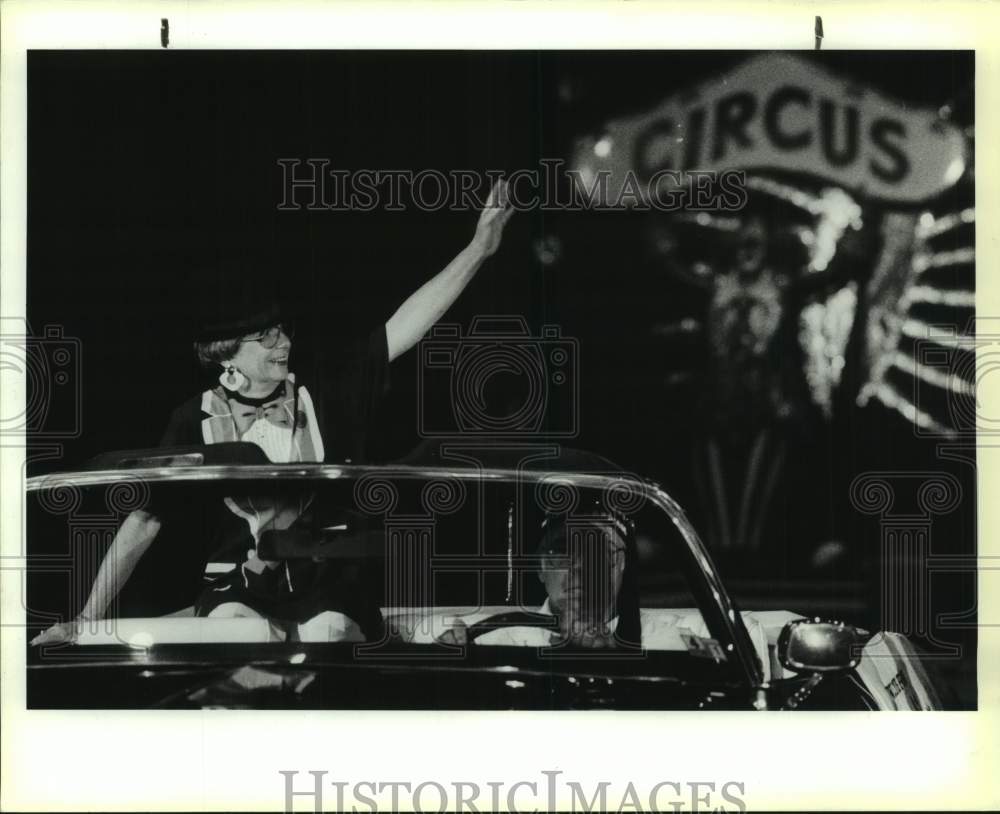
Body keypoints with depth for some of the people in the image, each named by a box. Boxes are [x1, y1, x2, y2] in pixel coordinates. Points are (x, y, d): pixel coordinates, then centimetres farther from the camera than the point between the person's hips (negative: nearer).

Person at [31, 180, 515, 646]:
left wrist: (479, 248, -8)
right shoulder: (197, 421, 0)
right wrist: (88, 618, -4)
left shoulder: (321, 403, 3)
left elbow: (404, 327, -2)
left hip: (324, 591, 1)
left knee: (332, 631, -32)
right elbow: (144, 521, 1)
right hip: (239, 590, -1)